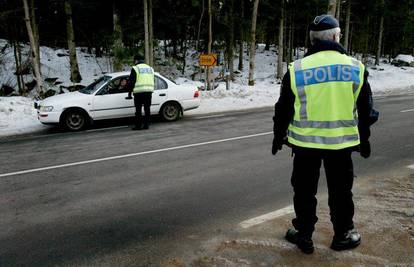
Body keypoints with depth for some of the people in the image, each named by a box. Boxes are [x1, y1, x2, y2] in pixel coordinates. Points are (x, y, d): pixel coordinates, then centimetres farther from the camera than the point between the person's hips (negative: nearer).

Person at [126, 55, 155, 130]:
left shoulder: (135, 68, -1)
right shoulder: (150, 68, 18)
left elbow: (131, 82, -3)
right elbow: (153, 82, 22)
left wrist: (129, 93, 1)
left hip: (139, 92, -5)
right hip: (149, 91, 5)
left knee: (138, 109, 0)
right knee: (147, 108, 8)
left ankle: (138, 125, 2)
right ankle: (146, 125, 10)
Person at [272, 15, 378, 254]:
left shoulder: (297, 69, -5)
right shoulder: (356, 68, 0)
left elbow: (283, 109, 2)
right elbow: (366, 110, 7)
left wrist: (279, 136, 15)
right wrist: (364, 138, 20)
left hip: (305, 141, -1)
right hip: (341, 141, 1)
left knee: (304, 190, 13)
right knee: (340, 191, 16)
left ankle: (304, 235, 25)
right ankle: (343, 235, 31)